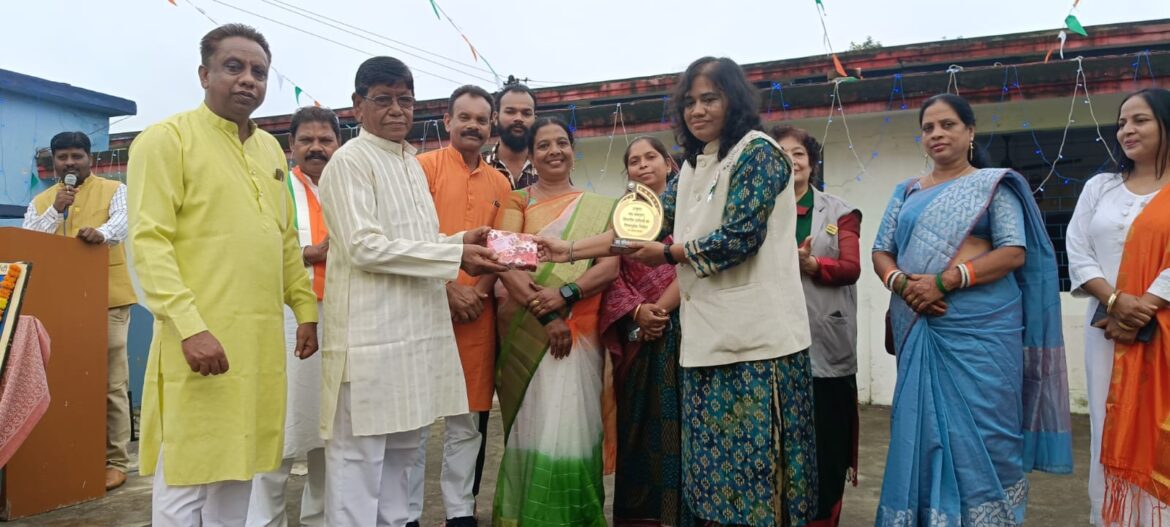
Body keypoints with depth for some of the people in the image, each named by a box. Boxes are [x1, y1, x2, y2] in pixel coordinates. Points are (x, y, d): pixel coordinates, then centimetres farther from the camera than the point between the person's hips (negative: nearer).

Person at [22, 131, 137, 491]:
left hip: (107, 300, -4)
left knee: (111, 384, -3)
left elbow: (124, 220, -15)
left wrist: (102, 233, -37)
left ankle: (115, 461, 2)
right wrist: (55, 211, -9)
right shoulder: (41, 201, 16)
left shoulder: (114, 190, 5)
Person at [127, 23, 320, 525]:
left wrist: (305, 309, 14)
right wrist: (190, 326, -21)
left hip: (261, 340, 6)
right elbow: (148, 241, -12)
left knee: (235, 469, 14)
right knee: (185, 482, 2)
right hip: (200, 339, -6)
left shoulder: (271, 148, 16)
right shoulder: (166, 138, -4)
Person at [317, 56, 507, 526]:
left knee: (400, 452, 16)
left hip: (415, 329, 8)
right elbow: (365, 247, -17)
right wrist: (455, 254, -17)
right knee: (358, 459, 0)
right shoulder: (350, 161, -8)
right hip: (370, 334, -8)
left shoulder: (411, 163, 16)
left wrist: (461, 242, 3)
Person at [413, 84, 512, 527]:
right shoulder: (424, 167, 0)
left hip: (478, 313, 4)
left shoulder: (500, 184, 13)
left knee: (467, 418, 8)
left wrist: (480, 290, -4)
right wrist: (448, 289, -13)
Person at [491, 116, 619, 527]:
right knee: (531, 423, 3)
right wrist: (545, 315, -19)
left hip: (578, 328, 0)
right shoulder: (516, 200, 6)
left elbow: (611, 265, -1)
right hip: (525, 330, 0)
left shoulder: (598, 207, 11)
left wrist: (565, 295, -18)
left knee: (568, 423, -4)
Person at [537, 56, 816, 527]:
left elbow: (739, 237, -14)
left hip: (755, 333, -7)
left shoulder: (758, 152, -5)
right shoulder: (694, 166, 18)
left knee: (755, 455, -3)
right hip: (709, 334, 7)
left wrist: (668, 254, -3)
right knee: (714, 454, 9)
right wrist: (570, 250, 8)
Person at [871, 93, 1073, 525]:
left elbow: (1014, 252, -7)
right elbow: (881, 252, 12)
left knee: (979, 431, -4)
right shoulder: (906, 192, 17)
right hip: (918, 327, 4)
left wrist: (944, 281, -17)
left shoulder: (993, 184, 4)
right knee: (922, 429, 7)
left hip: (979, 327, -4)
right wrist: (902, 283, -11)